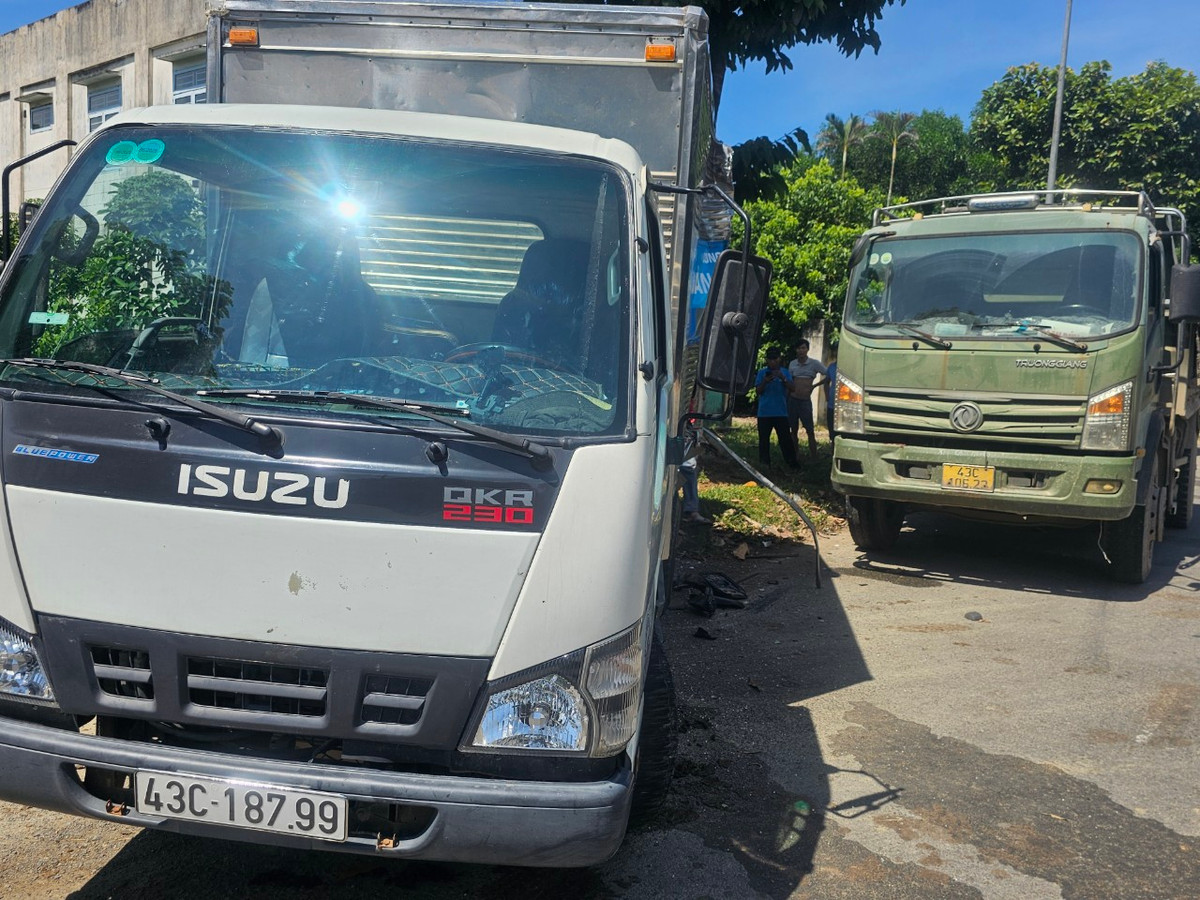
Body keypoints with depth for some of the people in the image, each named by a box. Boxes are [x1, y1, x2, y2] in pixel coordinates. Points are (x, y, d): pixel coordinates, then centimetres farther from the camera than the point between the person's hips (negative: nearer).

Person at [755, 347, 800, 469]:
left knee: (785, 438, 0)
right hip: (764, 412, 0)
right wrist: (765, 382, -16)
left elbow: (791, 388, -4)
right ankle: (764, 462, 11)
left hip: (781, 412, 0)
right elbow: (758, 391, 2)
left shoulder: (785, 372, 6)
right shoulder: (762, 372, 4)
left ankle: (792, 461, 5)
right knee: (764, 438, 4)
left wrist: (783, 378, -19)